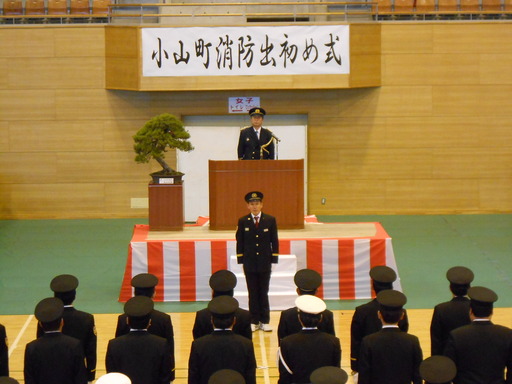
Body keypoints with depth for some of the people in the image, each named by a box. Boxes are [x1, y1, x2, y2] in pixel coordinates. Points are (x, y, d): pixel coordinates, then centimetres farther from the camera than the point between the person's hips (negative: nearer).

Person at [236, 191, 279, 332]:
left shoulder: (270, 220, 1)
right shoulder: (243, 222, 2)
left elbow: (274, 241, 3)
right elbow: (240, 242, 3)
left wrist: (274, 261, -2)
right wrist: (241, 262, -2)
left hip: (265, 263, 0)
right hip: (249, 264, 0)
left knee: (264, 293, 5)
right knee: (253, 294, 4)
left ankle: (265, 321, 12)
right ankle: (254, 321, 10)